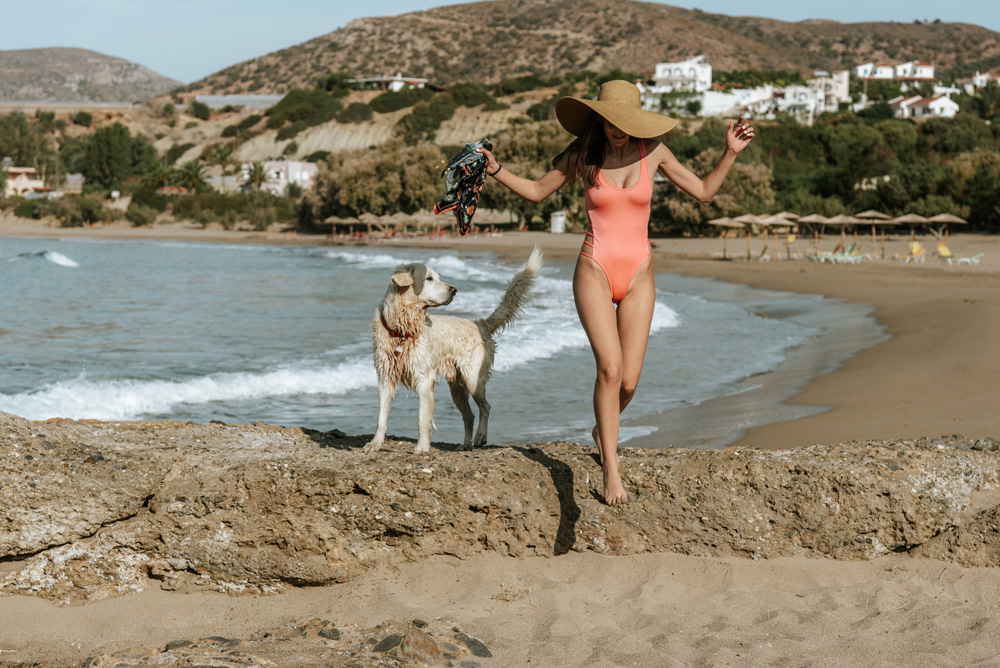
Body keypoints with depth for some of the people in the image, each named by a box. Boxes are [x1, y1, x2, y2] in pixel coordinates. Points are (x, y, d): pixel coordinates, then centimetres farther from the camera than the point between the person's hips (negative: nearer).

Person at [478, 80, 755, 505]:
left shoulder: (652, 152, -1)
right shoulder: (582, 156, -3)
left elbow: (703, 192, 8)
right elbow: (537, 192, 9)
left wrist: (731, 154, -3)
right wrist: (495, 170, -4)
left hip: (638, 277, 2)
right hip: (594, 273, -2)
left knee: (628, 381, -2)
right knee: (610, 367, -22)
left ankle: (603, 431, 33)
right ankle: (611, 469, -15)